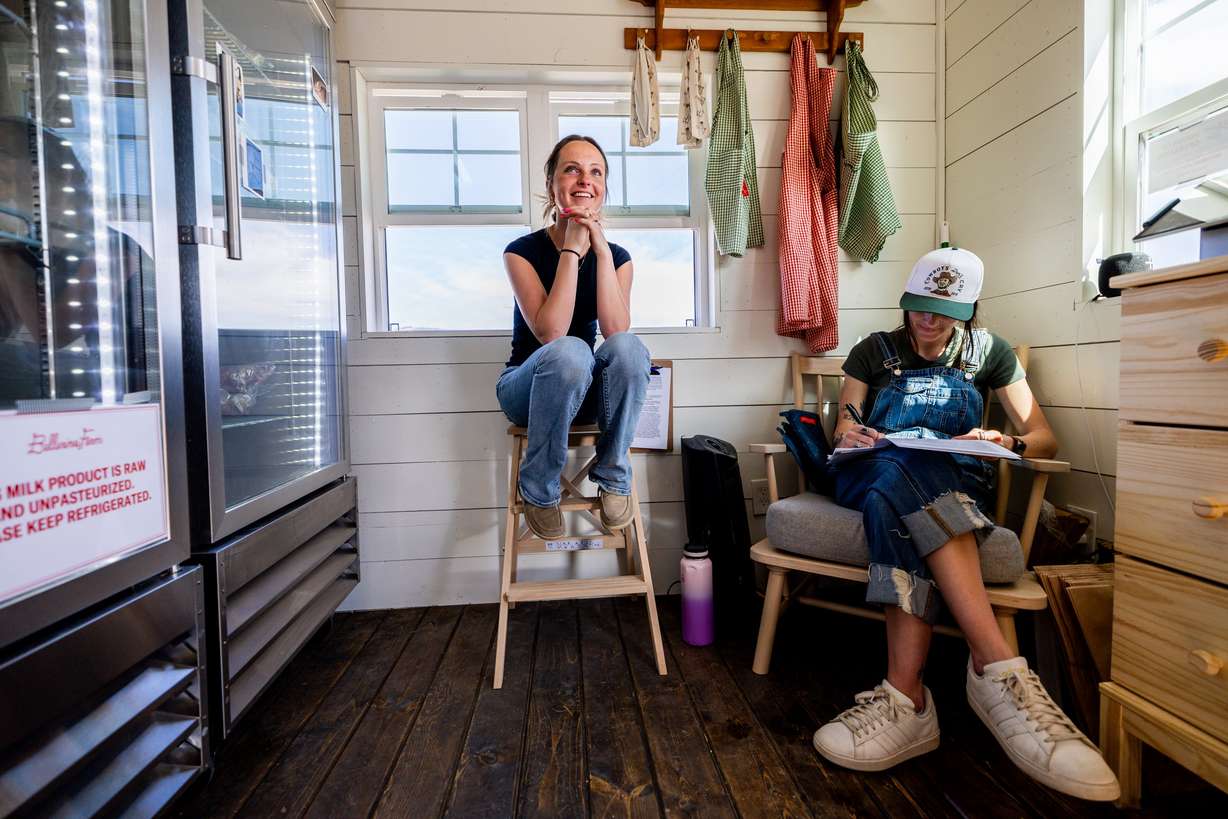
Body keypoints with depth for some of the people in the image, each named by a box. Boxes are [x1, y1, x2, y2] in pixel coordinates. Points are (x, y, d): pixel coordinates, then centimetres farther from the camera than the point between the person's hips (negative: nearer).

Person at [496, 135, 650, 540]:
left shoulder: (616, 256, -1)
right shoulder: (523, 251, -11)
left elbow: (616, 331, -20)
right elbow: (550, 333, -27)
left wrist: (601, 250, -23)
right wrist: (572, 248, -24)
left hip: (586, 392, 3)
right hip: (527, 387, -2)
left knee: (629, 347, -30)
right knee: (570, 352, -37)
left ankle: (614, 476, -14)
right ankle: (539, 488, -17)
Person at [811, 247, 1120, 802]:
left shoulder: (988, 352, 16)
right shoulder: (874, 351, 14)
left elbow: (1045, 440, 11)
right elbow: (842, 434, 10)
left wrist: (1006, 443, -13)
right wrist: (848, 436, -16)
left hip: (956, 482, 0)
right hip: (869, 474, 0)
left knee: (896, 497, -39)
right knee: (899, 474, -39)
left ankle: (905, 698, -47)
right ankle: (1000, 669, -46)